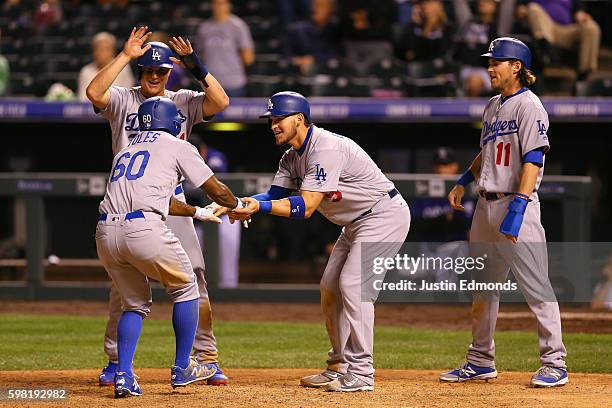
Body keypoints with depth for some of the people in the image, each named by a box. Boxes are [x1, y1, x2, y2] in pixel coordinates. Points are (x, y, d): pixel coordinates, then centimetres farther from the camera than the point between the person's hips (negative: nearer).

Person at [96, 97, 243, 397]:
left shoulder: (125, 152, 30)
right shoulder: (177, 147, 12)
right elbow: (216, 191, 16)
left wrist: (198, 212, 52)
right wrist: (238, 206, 37)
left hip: (105, 234, 6)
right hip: (144, 230, -6)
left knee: (135, 304, 20)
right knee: (185, 288, 17)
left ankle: (123, 376, 4)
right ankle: (182, 369, 20)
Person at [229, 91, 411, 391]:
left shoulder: (326, 148, -27)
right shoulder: (293, 156, 6)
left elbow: (306, 206, -32)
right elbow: (275, 194, -2)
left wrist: (260, 206, -39)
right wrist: (242, 204, -20)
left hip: (385, 215, -11)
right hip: (357, 222, 11)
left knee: (353, 284, -18)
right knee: (330, 287, 10)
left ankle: (361, 374, -15)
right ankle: (339, 367, 20)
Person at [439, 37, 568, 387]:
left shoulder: (529, 105, -10)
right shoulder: (493, 106, 16)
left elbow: (533, 161, -18)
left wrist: (517, 208, -25)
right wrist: (464, 181, 17)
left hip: (517, 204, -9)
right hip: (487, 205, 9)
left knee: (536, 286, -8)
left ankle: (555, 364, -4)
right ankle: (481, 362, 21)